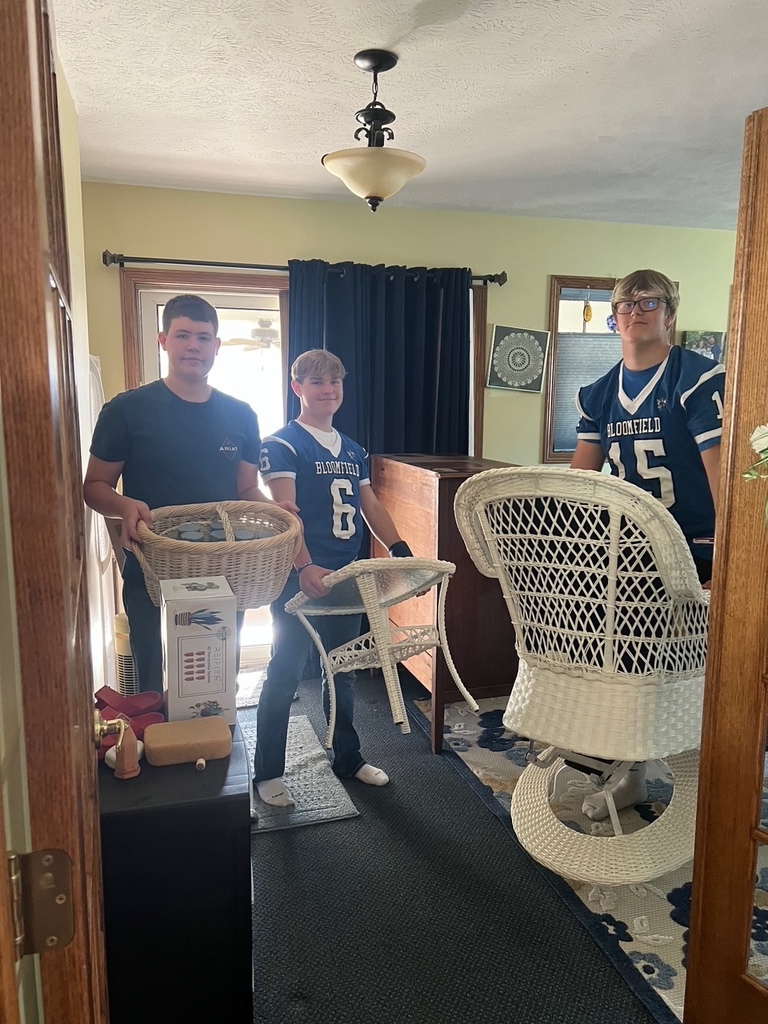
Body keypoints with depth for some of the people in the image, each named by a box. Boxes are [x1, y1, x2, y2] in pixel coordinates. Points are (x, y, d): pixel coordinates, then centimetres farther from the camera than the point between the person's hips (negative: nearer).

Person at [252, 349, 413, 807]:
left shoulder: (353, 450, 14)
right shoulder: (283, 444, -7)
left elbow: (371, 506, 14)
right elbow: (284, 511, -19)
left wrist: (400, 549, 2)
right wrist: (304, 567, -31)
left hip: (346, 578, 7)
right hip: (301, 579, -6)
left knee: (343, 672, 18)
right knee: (285, 675, 3)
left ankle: (348, 757, 34)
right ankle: (267, 773, 18)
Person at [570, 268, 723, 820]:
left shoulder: (699, 377, -11)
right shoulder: (598, 395, 7)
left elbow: (721, 470, -17)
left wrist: (725, 564, -22)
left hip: (696, 554, -5)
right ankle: (631, 776, 30)